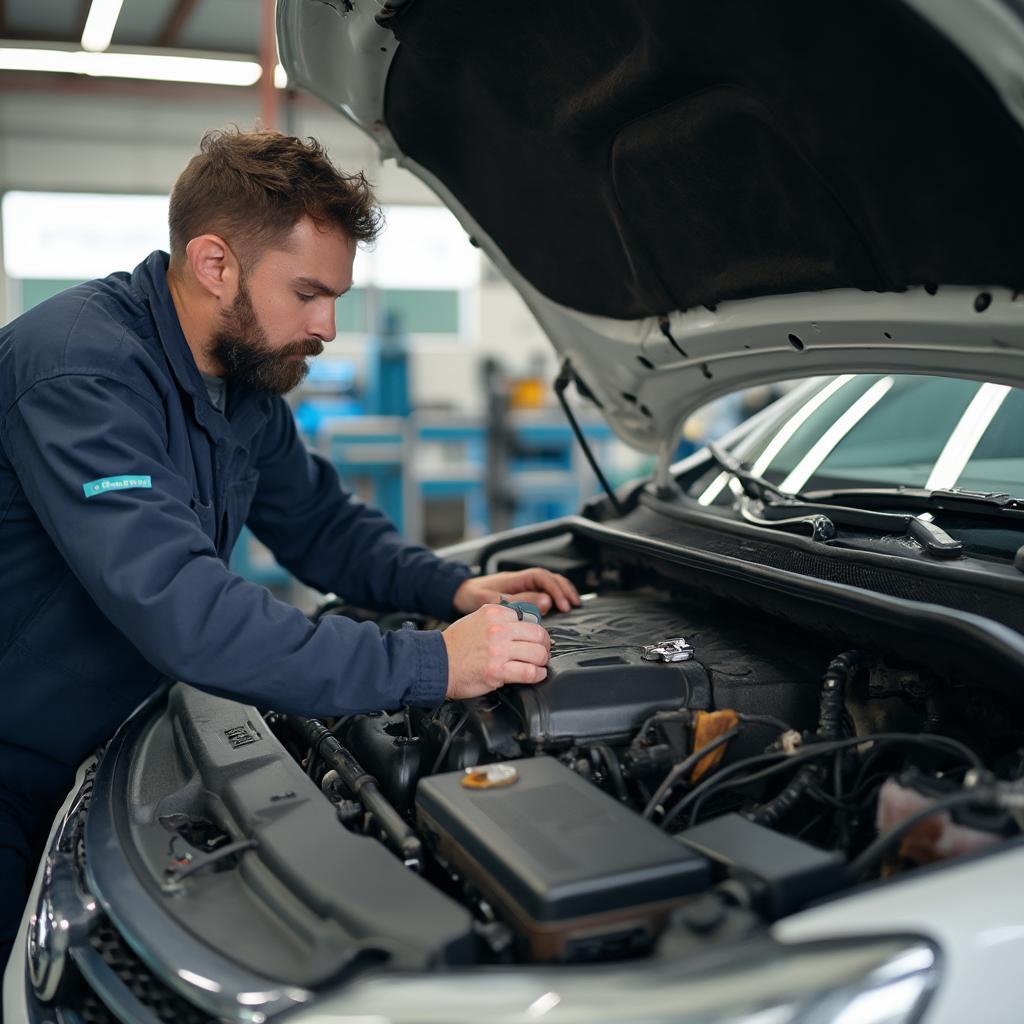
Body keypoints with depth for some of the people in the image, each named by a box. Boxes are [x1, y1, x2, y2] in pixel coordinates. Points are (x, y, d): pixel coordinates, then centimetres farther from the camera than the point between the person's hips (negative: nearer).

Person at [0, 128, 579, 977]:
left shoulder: (246, 381, 2)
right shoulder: (79, 367, -29)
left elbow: (323, 523, 13)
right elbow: (175, 605, -39)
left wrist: (456, 589, -5)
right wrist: (428, 666, -39)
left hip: (98, 763, 8)